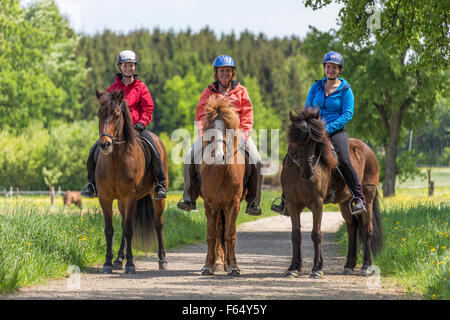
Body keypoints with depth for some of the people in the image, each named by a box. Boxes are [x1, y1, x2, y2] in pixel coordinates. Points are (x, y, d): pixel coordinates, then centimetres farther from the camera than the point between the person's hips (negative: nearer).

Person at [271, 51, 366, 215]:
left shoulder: (345, 90, 1)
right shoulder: (316, 87, 13)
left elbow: (348, 114, -8)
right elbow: (307, 109, 15)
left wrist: (329, 128, -19)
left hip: (336, 131, -4)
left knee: (344, 161, -29)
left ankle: (359, 198, -17)